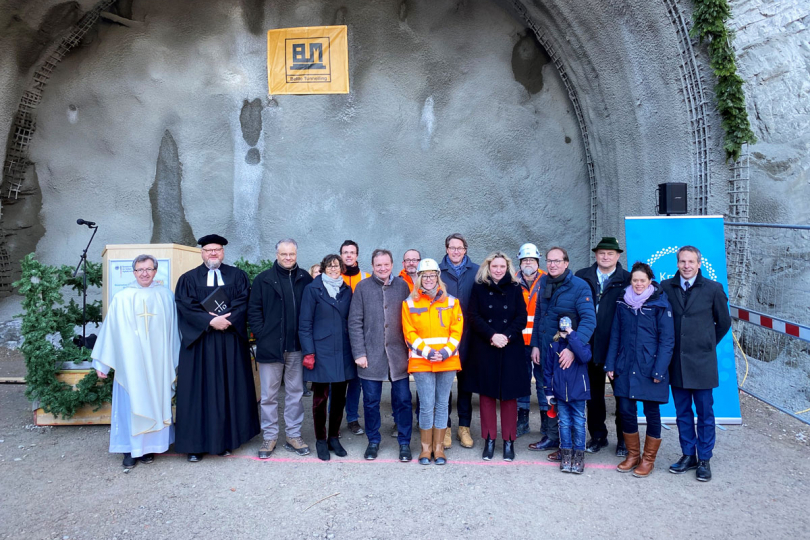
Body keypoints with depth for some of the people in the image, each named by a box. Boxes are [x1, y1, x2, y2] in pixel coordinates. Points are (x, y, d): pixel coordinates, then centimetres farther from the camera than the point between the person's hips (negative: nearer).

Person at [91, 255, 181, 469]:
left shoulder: (166, 296, 3)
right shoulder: (122, 298, 0)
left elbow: (173, 330, 8)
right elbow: (109, 330, 2)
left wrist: (176, 360, 7)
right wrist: (101, 363, 2)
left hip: (158, 362, 1)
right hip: (130, 362, -1)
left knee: (155, 401, 6)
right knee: (131, 402, 2)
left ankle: (149, 446, 18)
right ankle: (130, 449, 13)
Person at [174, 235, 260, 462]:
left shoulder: (237, 276, 9)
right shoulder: (188, 278, 8)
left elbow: (244, 301, -2)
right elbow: (185, 305, -6)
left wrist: (228, 319, -18)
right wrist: (211, 320, -18)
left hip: (231, 342, 1)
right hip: (200, 342, 0)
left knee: (229, 389, 4)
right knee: (199, 391, 1)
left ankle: (226, 439, 14)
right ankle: (196, 443, 9)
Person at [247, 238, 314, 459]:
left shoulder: (305, 279, 5)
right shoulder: (263, 279, 2)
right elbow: (253, 311, 2)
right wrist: (261, 335, -6)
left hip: (296, 346, 1)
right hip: (270, 346, -1)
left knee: (295, 392, 10)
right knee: (269, 394, 7)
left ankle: (293, 435, 22)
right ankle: (269, 436, 19)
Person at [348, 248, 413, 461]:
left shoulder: (402, 286, 3)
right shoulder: (363, 287, 0)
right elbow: (354, 322, -1)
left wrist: (411, 349, 2)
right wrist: (359, 353, -6)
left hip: (398, 354, 1)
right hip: (371, 355, 0)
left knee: (403, 400, 5)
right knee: (371, 401, 9)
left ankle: (404, 442, 20)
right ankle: (373, 441, 26)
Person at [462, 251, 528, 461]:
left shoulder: (514, 288, 5)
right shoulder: (479, 288, 3)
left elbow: (522, 317, 0)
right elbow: (474, 317, -3)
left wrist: (507, 336, -14)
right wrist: (492, 335, -16)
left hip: (510, 348, 0)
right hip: (484, 348, 0)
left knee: (509, 394, 3)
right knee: (487, 393, 5)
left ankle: (509, 441, 14)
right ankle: (489, 439, 15)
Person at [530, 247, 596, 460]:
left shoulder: (580, 286, -13)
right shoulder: (544, 282, 5)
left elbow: (589, 320, -21)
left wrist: (573, 348, -32)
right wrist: (535, 345, 6)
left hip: (566, 354, -5)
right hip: (544, 352, 6)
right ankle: (549, 436, 32)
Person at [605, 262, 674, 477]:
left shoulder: (660, 305, -5)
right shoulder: (622, 303, 6)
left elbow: (667, 340, -7)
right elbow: (615, 336, 9)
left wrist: (659, 370, -12)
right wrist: (610, 364, 4)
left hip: (649, 368, -3)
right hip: (625, 367, 4)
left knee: (651, 413, 6)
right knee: (626, 411, 6)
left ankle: (648, 459, 21)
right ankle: (632, 455, 24)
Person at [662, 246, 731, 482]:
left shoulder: (713, 289, -2)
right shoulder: (666, 287, 0)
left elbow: (724, 322, 9)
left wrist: (708, 344, 10)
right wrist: (670, 346, 7)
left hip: (702, 362, -2)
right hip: (676, 362, 2)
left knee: (705, 413, 6)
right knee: (682, 412, 12)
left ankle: (704, 460, 18)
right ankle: (688, 455, 24)